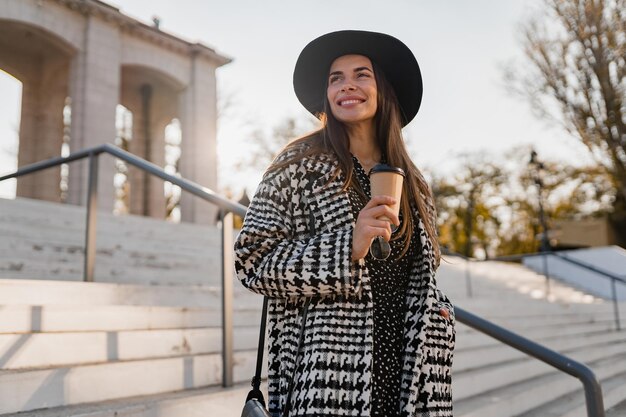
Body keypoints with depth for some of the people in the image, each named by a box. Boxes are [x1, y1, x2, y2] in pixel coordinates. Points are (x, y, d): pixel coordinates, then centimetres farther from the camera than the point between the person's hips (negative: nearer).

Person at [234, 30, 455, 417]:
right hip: (328, 372, -4)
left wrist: (436, 312, 3)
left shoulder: (411, 182, 11)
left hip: (403, 368, 5)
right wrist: (348, 247, -20)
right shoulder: (300, 165, -4)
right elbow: (252, 260, -9)